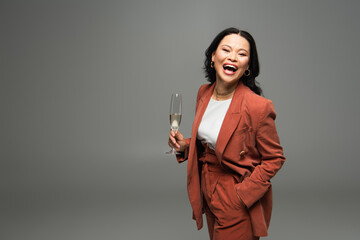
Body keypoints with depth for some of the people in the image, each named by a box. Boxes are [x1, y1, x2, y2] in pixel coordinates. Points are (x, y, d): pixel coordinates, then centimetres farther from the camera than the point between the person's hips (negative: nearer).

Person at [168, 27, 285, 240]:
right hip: (208, 192, 7)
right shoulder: (204, 93, -1)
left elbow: (274, 159, -13)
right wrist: (185, 145, -6)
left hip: (239, 206, -6)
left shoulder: (258, 106, -22)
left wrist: (241, 195, -19)